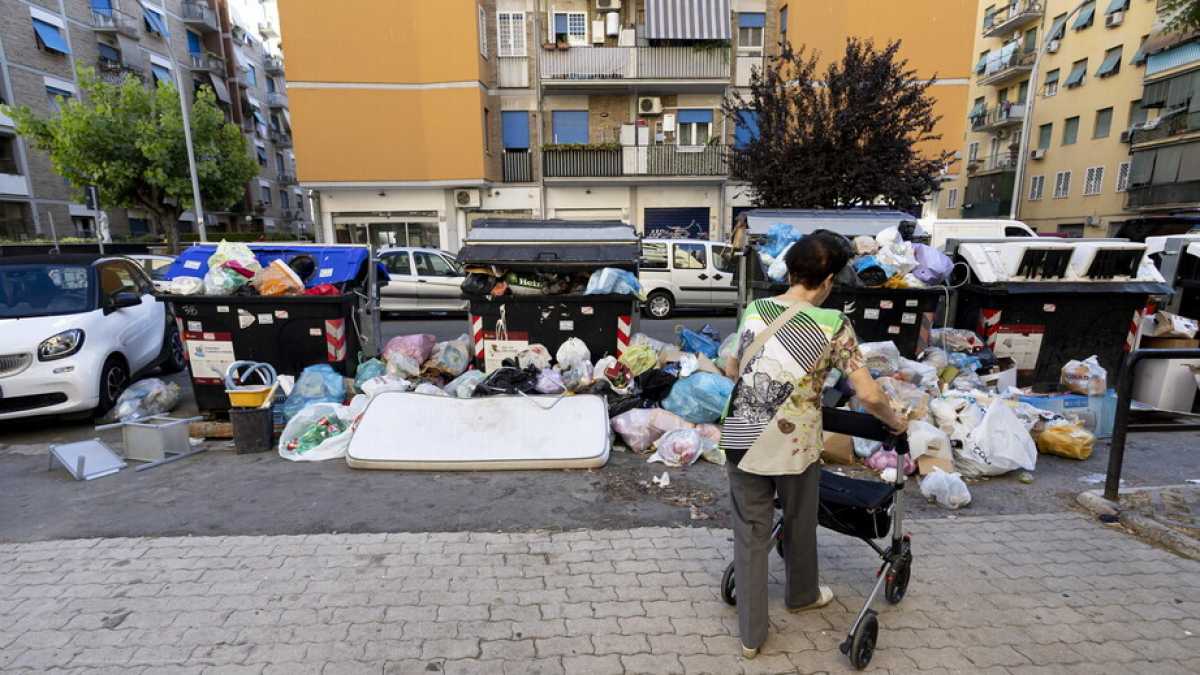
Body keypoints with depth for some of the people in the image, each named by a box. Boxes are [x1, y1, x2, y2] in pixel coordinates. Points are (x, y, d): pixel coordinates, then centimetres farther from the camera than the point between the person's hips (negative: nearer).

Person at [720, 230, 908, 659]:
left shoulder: (754, 310, 3)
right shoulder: (833, 325, -9)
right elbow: (869, 395, -10)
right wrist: (896, 423, 11)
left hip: (741, 441, 3)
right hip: (793, 446, -2)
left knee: (750, 534, 15)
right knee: (799, 526, 25)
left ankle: (751, 636, 27)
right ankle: (802, 595, 52)